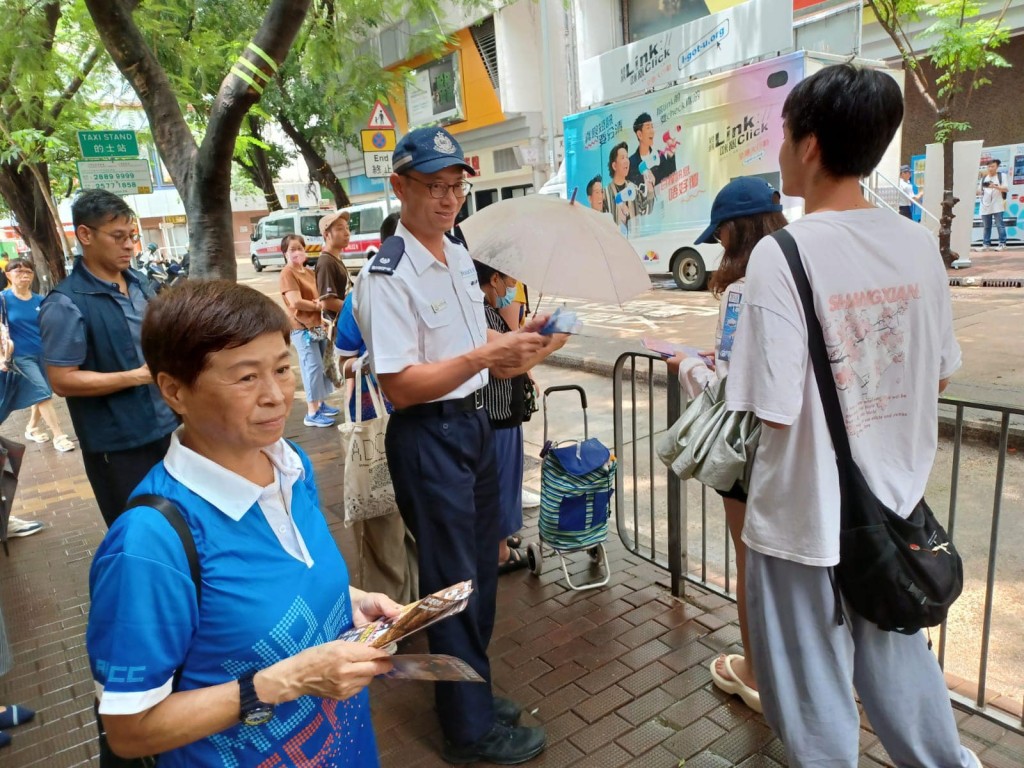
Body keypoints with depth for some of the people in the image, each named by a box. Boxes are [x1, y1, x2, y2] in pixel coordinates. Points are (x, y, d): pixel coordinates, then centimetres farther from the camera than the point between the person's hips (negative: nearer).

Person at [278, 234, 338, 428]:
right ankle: (312, 413, -4)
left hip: (317, 325, 8)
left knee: (322, 365, 15)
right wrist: (318, 306, -8)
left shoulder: (309, 272, 13)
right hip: (302, 328, -8)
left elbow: (319, 296, 18)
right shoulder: (287, 274, -12)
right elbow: (296, 302, -22)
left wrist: (320, 302, -6)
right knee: (313, 367, -9)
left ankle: (321, 403, 30)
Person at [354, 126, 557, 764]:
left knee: (480, 570, 20)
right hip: (428, 439, -8)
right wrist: (484, 356, -27)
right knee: (454, 581, 6)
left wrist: (511, 350, 1)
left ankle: (472, 693, 42)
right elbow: (399, 384, -22)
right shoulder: (387, 276, -18)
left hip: (475, 423, 9)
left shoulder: (460, 254, 9)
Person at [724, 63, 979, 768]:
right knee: (900, 658, 27)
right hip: (895, 501, 6)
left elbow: (775, 410, -21)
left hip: (805, 517, -6)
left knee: (816, 694, 15)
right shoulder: (919, 243, -1)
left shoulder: (782, 253, -21)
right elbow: (941, 373, 8)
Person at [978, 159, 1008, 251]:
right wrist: (979, 191, -4)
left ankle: (1002, 243, 2)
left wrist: (995, 186, -19)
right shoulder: (984, 178, 16)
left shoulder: (1001, 176, 5)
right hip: (985, 206, 4)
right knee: (986, 226, 7)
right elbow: (979, 190, 19)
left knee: (1000, 225, -3)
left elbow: (1005, 189, -4)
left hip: (997, 206, -4)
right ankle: (986, 244, 11)